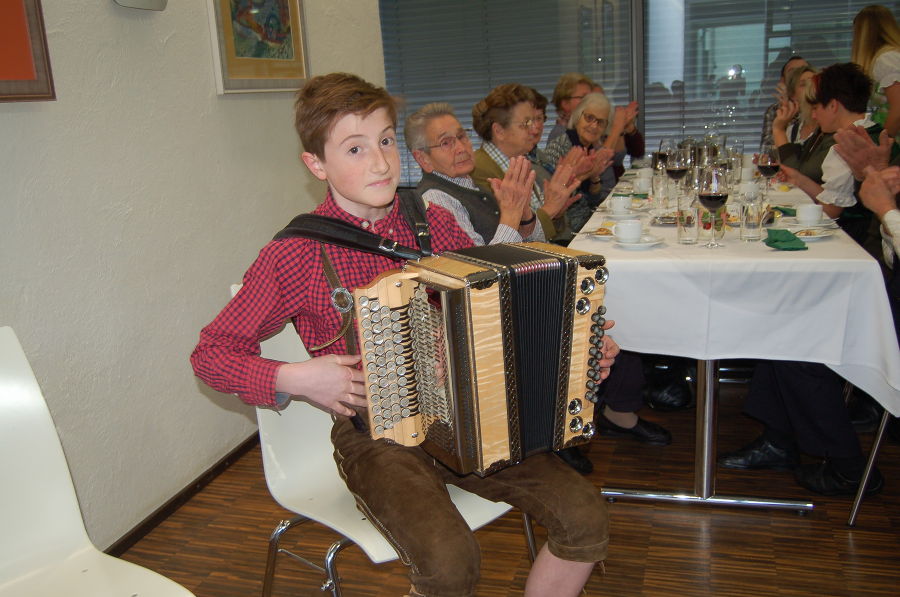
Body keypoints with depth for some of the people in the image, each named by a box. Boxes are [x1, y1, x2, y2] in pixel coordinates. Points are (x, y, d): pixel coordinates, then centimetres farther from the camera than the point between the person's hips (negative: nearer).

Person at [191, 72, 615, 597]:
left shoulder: (435, 223, 3)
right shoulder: (296, 254, -9)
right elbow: (212, 352, -2)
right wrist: (294, 379, -18)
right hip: (375, 435, -4)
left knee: (587, 521, -9)